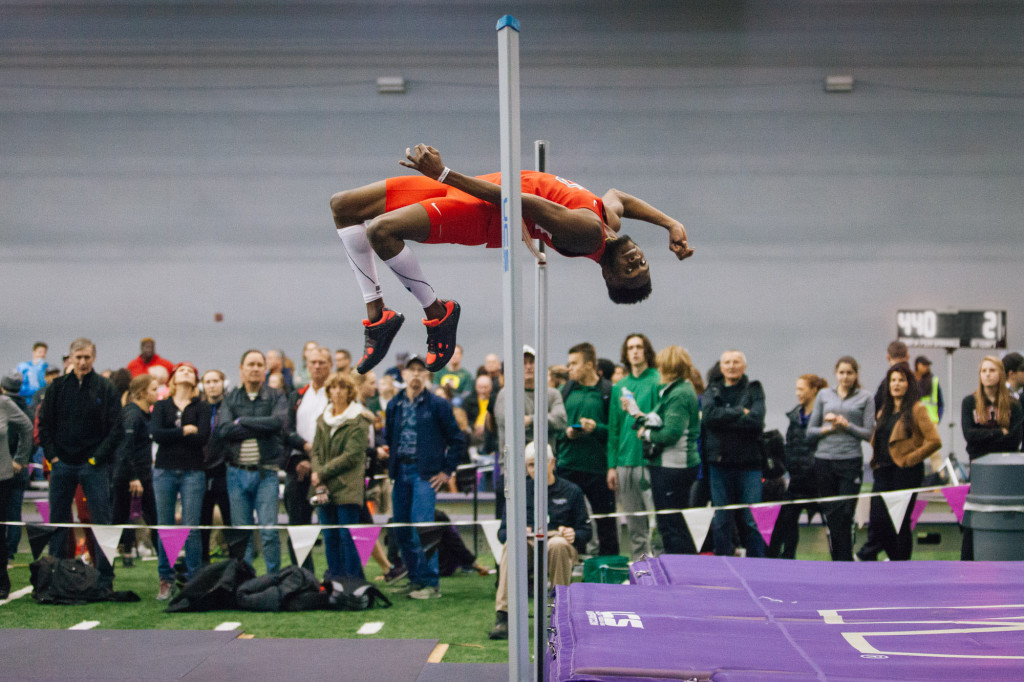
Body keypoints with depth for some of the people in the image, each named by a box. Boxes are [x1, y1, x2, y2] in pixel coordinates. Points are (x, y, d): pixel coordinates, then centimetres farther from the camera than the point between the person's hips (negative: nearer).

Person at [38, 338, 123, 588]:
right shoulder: (57, 387, 7)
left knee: (101, 521, -1)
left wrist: (99, 457, -9)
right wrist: (52, 455, -1)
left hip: (94, 465, -3)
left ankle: (105, 578, 4)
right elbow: (44, 424, 9)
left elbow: (117, 428, -2)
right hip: (62, 464, 3)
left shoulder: (105, 389, 0)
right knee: (57, 521, 7)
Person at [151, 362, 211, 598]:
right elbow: (156, 434, -6)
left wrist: (172, 435, -6)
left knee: (191, 528, -4)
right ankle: (166, 580, 10)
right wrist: (185, 431, -9)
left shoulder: (202, 407, 8)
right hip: (165, 470, 2)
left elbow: (202, 437, -9)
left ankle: (193, 579, 3)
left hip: (193, 471, -1)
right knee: (164, 527, 2)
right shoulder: (161, 406, 11)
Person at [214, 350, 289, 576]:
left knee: (269, 531, -10)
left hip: (266, 473, -2)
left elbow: (278, 422, -15)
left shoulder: (276, 398, 6)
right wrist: (260, 428, -8)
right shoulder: (230, 399, 10)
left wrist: (242, 422, -8)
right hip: (237, 472, 2)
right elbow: (221, 430, -7)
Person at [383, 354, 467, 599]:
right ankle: (415, 580, 16)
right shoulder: (394, 406, 13)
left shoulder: (437, 405, 0)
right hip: (400, 473, 5)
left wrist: (447, 471, -2)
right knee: (401, 530, 5)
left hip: (425, 474, -5)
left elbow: (457, 440, 3)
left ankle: (431, 583, -8)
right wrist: (388, 463, 9)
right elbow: (388, 438, 23)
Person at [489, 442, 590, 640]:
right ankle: (503, 618, -41)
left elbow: (586, 531, 8)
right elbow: (502, 532, 8)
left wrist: (574, 535, -16)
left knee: (558, 544, -38)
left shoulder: (571, 491, 9)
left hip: (561, 544, -1)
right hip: (529, 547, 1)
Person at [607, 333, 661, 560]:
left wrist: (637, 414, -20)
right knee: (634, 524, 9)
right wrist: (612, 465, 9)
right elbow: (614, 428, 15)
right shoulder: (619, 387, 15)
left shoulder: (657, 382, -1)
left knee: (657, 516, -9)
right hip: (624, 462, 5)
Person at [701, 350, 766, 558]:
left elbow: (756, 420, -11)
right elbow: (709, 415, -9)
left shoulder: (754, 390, 6)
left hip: (749, 464, -2)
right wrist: (740, 412, -10)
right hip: (719, 464, 2)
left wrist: (724, 417, -10)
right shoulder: (712, 390, 11)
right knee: (720, 521, 5)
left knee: (752, 521, -1)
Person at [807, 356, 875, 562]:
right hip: (824, 460, 2)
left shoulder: (865, 398, 6)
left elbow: (868, 433, 1)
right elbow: (810, 432, 12)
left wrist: (847, 425, -12)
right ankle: (837, 561, 11)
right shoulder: (824, 395, 12)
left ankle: (845, 561, -4)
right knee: (830, 515, 3)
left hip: (851, 462, -2)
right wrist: (828, 429, -6)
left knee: (845, 514, -9)